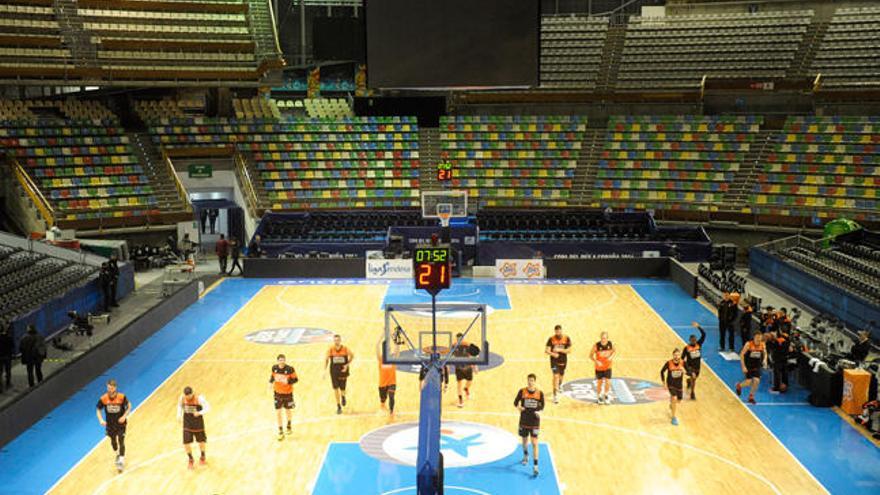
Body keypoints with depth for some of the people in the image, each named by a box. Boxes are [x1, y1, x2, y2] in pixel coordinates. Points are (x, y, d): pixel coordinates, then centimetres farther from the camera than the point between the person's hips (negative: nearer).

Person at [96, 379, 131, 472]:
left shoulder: (122, 397, -21)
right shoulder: (103, 399, -17)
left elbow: (129, 406, -5)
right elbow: (98, 410, -2)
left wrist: (124, 416, -17)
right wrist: (101, 420, -17)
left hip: (120, 423, -2)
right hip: (110, 424, 2)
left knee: (121, 441, -6)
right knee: (113, 441, 18)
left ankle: (121, 461, 2)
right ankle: (117, 455, 45)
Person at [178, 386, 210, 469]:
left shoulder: (199, 399, -24)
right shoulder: (182, 398, -11)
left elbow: (208, 408, -22)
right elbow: (180, 405, 11)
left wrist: (199, 413, -38)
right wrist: (179, 414, -4)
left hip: (198, 422, -2)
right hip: (187, 423, 2)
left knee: (201, 441, 14)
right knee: (186, 443, -2)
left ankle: (202, 457, 42)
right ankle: (190, 460, 24)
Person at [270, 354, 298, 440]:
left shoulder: (290, 369, -21)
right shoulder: (274, 368, -11)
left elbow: (296, 379, -13)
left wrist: (288, 381, -31)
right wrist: (271, 381, -12)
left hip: (287, 393, -2)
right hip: (278, 392, 2)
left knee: (288, 410, 17)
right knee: (278, 412, -2)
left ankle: (289, 424, 48)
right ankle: (280, 431, 13)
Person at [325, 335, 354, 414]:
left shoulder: (345, 349, -10)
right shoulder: (330, 349, -8)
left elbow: (352, 356, 5)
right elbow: (326, 360, 3)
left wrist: (347, 365, -8)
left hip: (343, 370, 0)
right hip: (334, 371, 0)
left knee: (342, 389, 4)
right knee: (335, 388, -3)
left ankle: (343, 396, 43)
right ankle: (338, 406, 9)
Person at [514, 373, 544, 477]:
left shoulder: (540, 393, -7)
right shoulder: (522, 391, -6)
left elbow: (542, 406, 4)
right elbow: (515, 402, 2)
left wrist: (539, 411, -15)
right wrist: (519, 407, -19)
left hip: (535, 422, -2)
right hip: (524, 421, 2)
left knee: (534, 443, -7)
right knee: (524, 440, 20)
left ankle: (535, 466, -5)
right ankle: (525, 456, 49)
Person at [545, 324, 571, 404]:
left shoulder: (566, 338, -10)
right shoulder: (551, 339, -13)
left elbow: (569, 350, -12)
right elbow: (546, 350, -15)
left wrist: (559, 350, -26)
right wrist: (553, 354, -35)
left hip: (563, 360, 3)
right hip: (554, 360, -3)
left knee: (561, 375, 23)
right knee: (556, 376, -14)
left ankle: (560, 385, 57)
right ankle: (555, 396, -11)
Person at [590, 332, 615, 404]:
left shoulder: (611, 344, -13)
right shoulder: (596, 345, -20)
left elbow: (614, 351, 6)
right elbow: (591, 355, -10)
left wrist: (611, 357, -14)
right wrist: (596, 361, -26)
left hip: (608, 367, 1)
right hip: (599, 367, -1)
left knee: (608, 382, -3)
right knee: (599, 383, 9)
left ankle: (605, 395, 26)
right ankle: (598, 397, 33)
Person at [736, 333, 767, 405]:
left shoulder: (762, 345, -7)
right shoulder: (749, 344, -18)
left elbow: (765, 353, 12)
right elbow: (741, 355, -13)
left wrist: (764, 360, -9)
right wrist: (743, 367, -17)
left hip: (757, 366, 3)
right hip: (748, 365, -3)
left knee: (756, 381, -9)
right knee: (749, 382, -10)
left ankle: (751, 396, 14)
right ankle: (739, 385, 26)